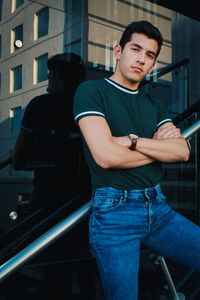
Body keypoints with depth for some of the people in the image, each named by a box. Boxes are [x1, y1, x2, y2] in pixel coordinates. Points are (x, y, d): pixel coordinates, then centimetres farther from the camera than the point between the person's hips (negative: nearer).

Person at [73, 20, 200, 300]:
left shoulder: (154, 105, 13)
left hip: (158, 207, 6)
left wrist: (132, 141, -13)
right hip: (115, 211, -5)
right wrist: (158, 146, -3)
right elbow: (106, 156, -18)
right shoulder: (92, 91, -4)